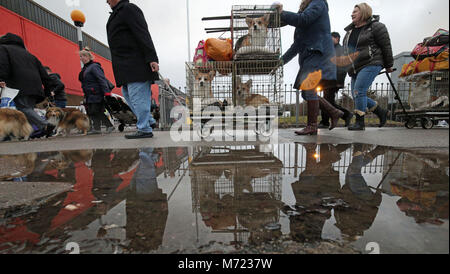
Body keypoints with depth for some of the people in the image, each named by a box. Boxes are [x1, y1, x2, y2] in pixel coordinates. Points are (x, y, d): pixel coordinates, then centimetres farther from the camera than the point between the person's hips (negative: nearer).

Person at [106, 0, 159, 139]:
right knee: (127, 94, 11)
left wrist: (152, 59, -25)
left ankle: (145, 130, -6)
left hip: (137, 63, -11)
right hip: (128, 65, 11)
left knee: (137, 96, -12)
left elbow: (143, 35, -16)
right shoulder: (118, 13, 28)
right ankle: (149, 121, 14)